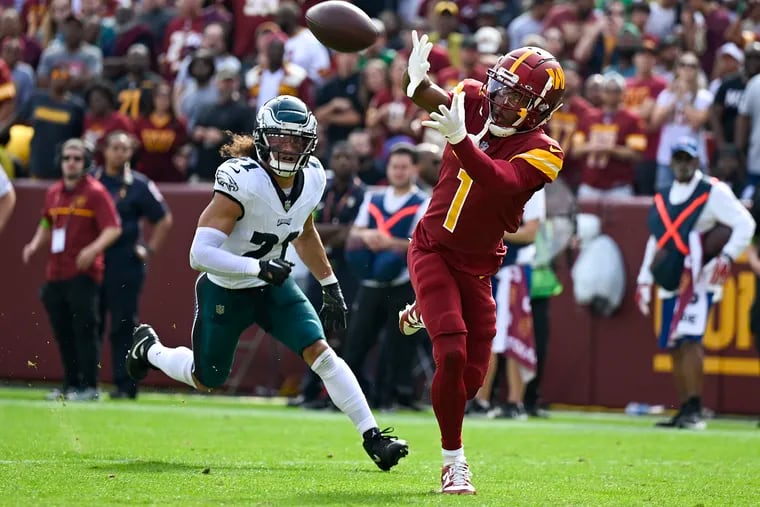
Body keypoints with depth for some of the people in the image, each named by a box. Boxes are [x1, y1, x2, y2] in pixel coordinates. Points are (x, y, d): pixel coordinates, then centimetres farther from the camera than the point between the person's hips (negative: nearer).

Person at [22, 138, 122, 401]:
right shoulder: (53, 192, 14)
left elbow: (113, 228, -14)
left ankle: (89, 386, -6)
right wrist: (35, 244, 10)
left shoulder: (95, 192, -6)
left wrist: (93, 249, -29)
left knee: (84, 328, -8)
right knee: (62, 332, 10)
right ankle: (70, 385, 19)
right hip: (55, 274, 7)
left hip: (83, 273, -7)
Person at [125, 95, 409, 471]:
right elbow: (199, 254, -35)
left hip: (274, 286, 4)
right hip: (225, 291, -4)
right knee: (205, 381, 13)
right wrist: (257, 267, -44)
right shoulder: (241, 181, -32)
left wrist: (330, 286, 12)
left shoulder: (312, 178, -10)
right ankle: (149, 347, 43)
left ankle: (373, 438, -11)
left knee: (320, 352, -14)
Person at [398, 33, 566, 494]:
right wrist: (417, 80, -45)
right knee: (452, 356, -17)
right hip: (432, 251, -1)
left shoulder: (542, 151, -15)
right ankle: (454, 461, 0)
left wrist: (461, 139, -47)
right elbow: (433, 97, -22)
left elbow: (500, 183, -33)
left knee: (471, 379, 7)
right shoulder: (476, 103, -5)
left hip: (476, 265, 1)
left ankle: (424, 314, 42)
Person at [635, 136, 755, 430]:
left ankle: (694, 410, -21)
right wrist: (644, 281, 22)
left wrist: (727, 256, -22)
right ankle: (684, 411, 13)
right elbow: (655, 241, 24)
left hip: (698, 282, -7)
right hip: (671, 285, 7)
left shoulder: (713, 193, -6)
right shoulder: (662, 200, 16)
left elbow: (744, 224, -10)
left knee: (690, 341, -19)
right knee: (674, 347, 7)